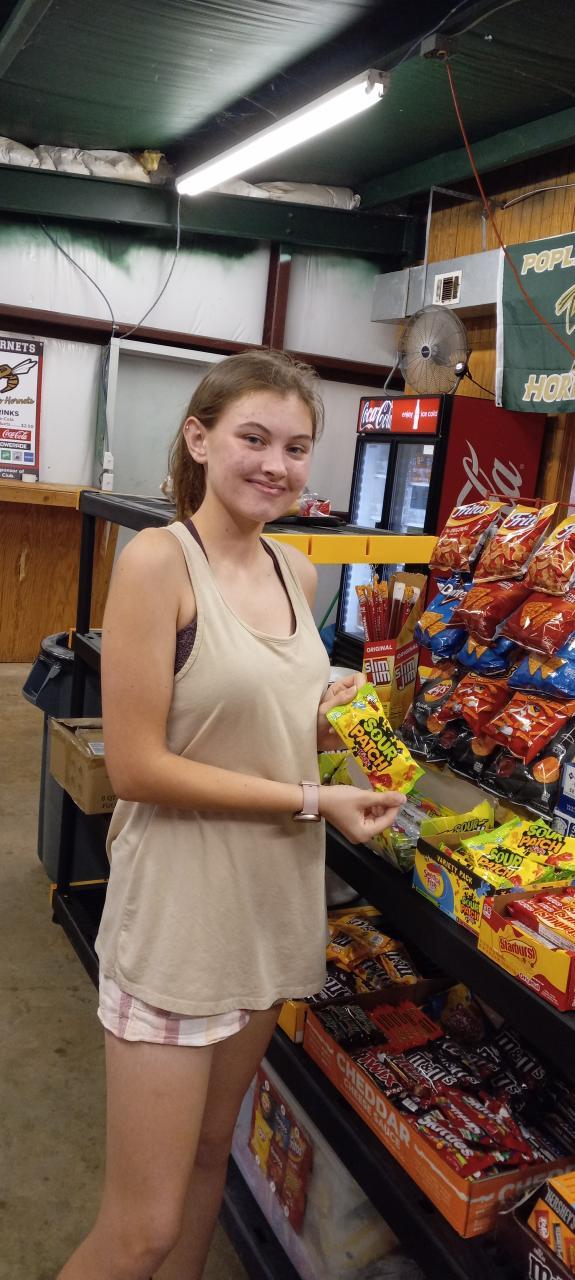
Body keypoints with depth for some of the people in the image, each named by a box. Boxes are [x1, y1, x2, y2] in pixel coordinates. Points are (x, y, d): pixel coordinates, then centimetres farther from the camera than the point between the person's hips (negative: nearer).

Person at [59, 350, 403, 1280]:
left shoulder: (298, 572, 6)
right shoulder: (158, 560, -15)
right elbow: (138, 767, -18)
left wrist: (330, 721, -2)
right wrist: (313, 801, -16)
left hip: (273, 900, 7)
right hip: (179, 912, -6)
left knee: (211, 1150, 23)